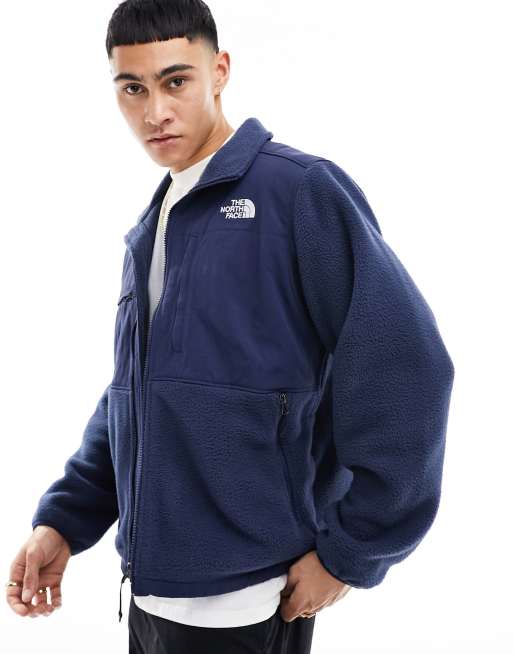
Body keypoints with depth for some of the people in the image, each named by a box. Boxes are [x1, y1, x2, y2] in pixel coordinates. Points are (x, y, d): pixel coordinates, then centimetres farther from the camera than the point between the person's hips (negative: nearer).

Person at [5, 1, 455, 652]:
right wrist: (63, 519, 5)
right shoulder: (148, 231, 11)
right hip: (149, 591, 7)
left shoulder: (301, 189, -12)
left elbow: (402, 370, -17)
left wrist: (350, 551, -12)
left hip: (246, 601, -7)